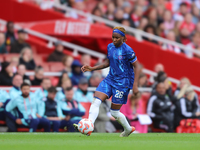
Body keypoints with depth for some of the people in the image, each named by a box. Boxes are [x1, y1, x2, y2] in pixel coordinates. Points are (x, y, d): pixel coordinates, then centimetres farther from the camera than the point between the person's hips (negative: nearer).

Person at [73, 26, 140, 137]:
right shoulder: (110, 47, 5)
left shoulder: (127, 50, -15)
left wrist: (135, 85, -16)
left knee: (114, 112, 0)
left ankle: (128, 129, 26)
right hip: (110, 79, 6)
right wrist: (92, 69, 9)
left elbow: (136, 66, -11)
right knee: (96, 101, -14)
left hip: (123, 82, -6)